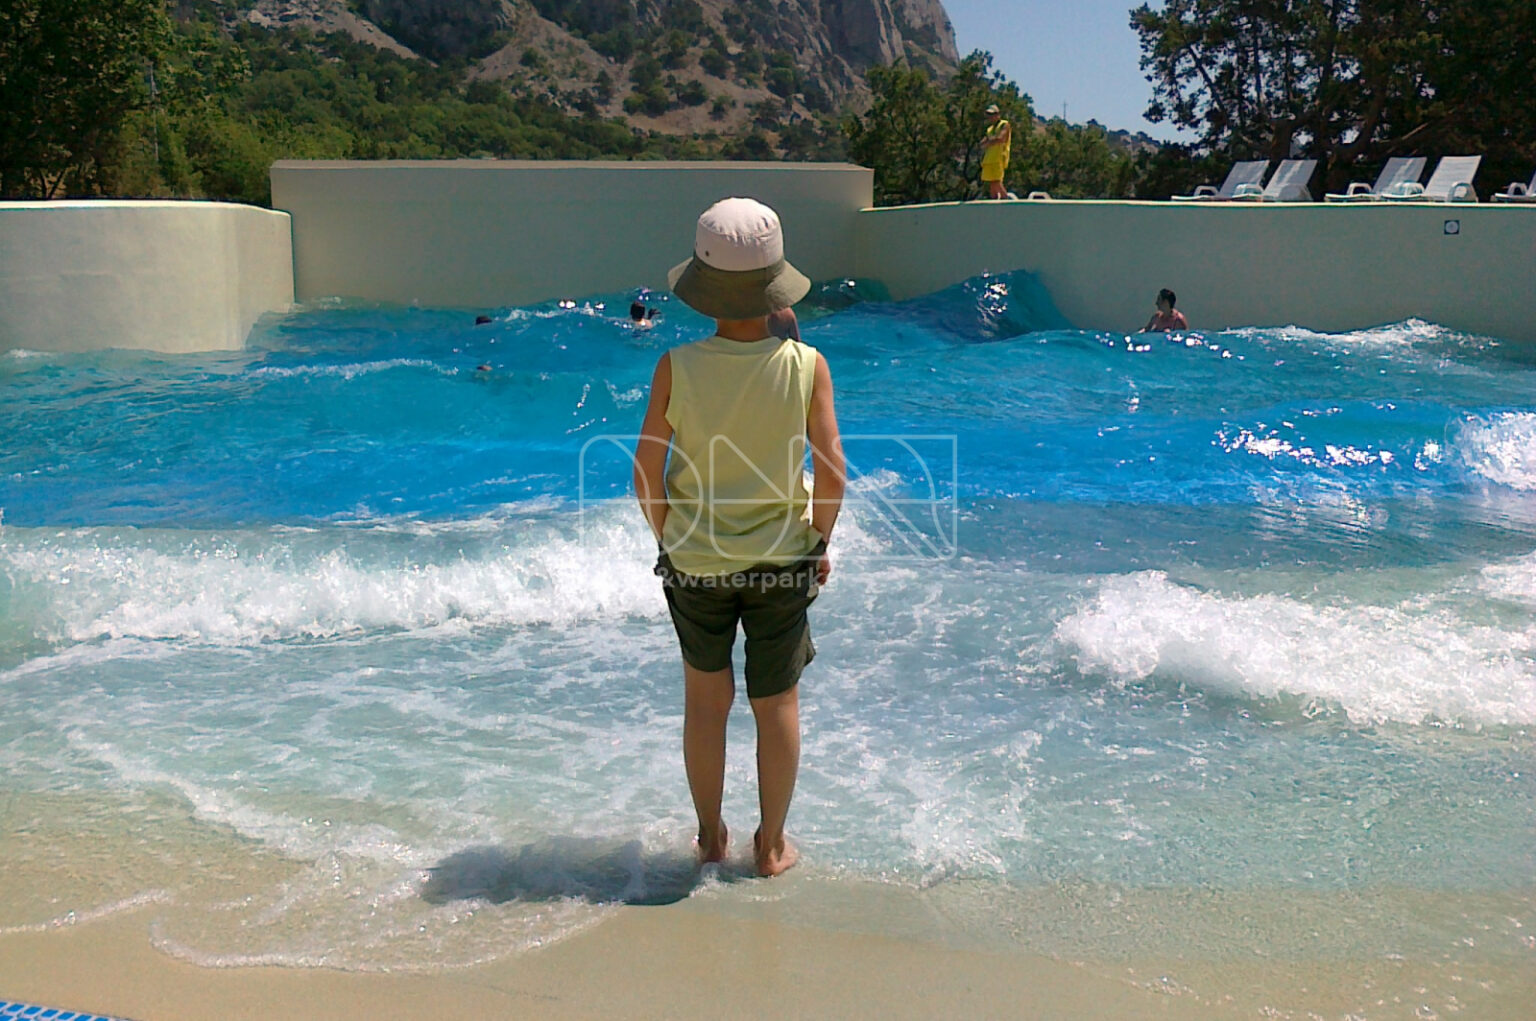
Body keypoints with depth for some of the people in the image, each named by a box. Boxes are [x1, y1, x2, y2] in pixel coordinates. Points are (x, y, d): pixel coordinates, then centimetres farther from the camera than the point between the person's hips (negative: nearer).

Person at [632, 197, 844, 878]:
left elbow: (647, 474, -10)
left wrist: (668, 538, 7)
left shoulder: (677, 367, -14)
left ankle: (710, 836, 32)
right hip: (781, 562, 0)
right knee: (777, 701, 15)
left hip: (696, 561, 1)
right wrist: (819, 543, 4)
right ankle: (772, 846, 27)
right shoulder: (806, 366, -13)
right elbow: (831, 470, -12)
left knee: (705, 696, 19)